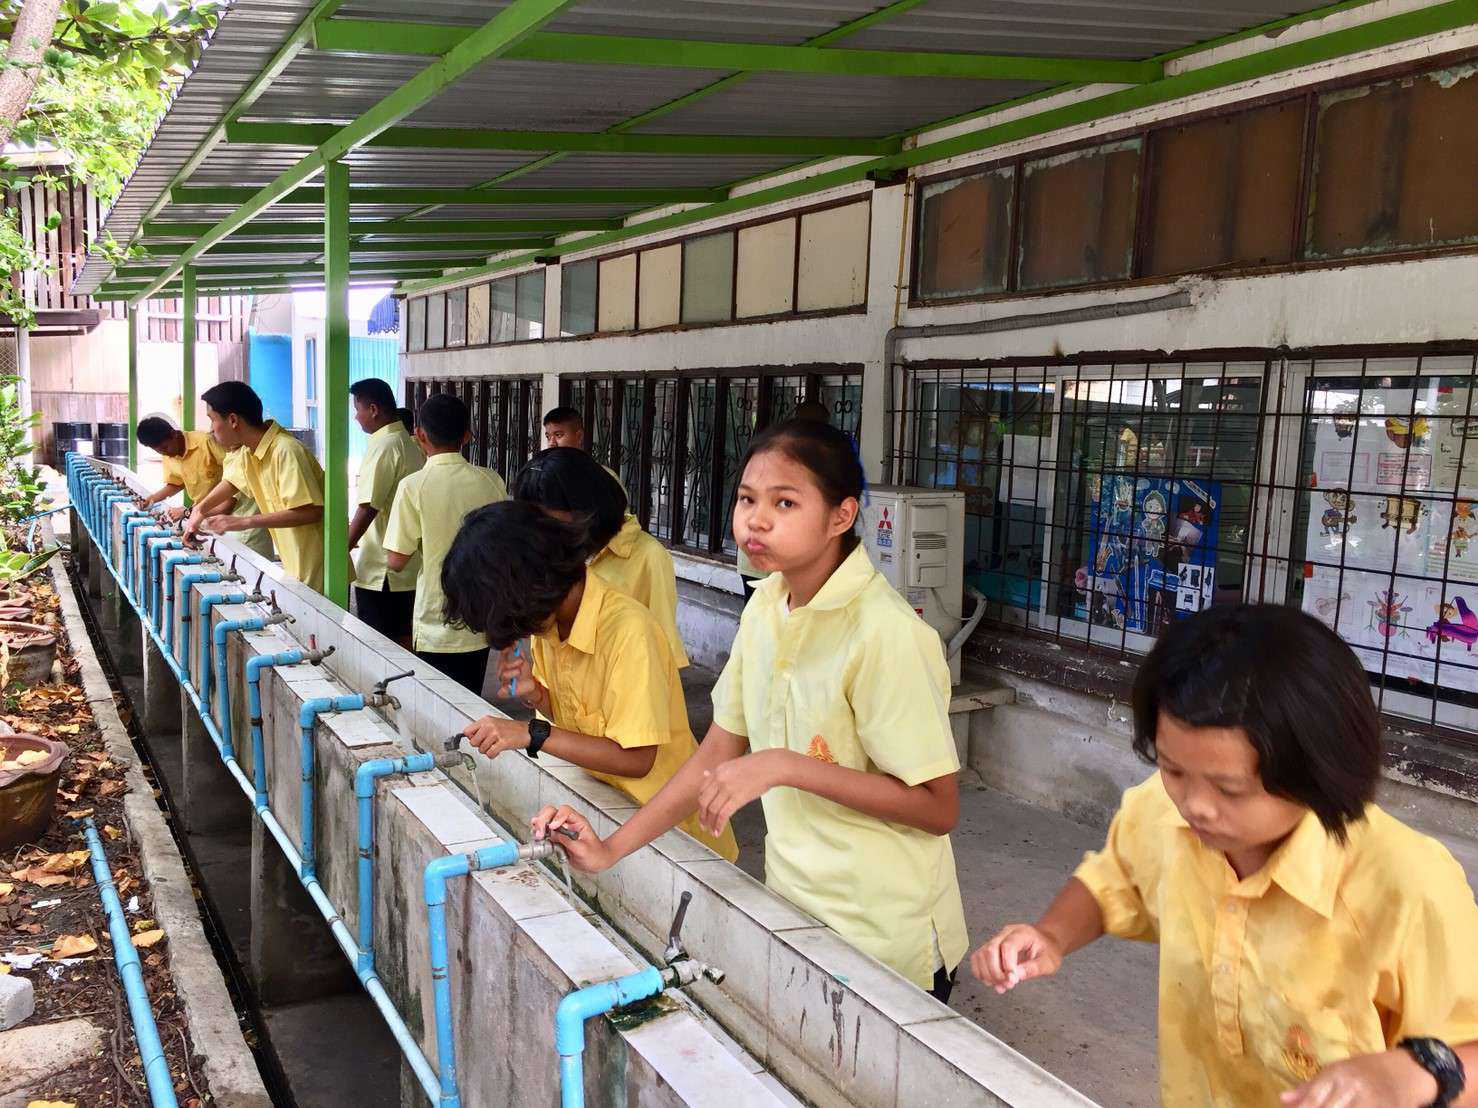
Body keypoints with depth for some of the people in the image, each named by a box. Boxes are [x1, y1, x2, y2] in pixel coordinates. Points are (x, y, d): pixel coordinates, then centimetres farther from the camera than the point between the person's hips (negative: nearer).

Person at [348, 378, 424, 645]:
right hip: (411, 568, 8)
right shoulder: (411, 443, 10)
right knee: (404, 643, 13)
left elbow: (368, 508, -20)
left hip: (380, 570, -8)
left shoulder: (383, 445, -16)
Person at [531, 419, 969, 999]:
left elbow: (938, 808, -22)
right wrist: (613, 849, -2)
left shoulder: (886, 632, -24)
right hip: (795, 908, 6)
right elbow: (721, 749, 5)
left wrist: (784, 766, -28)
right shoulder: (766, 606, -1)